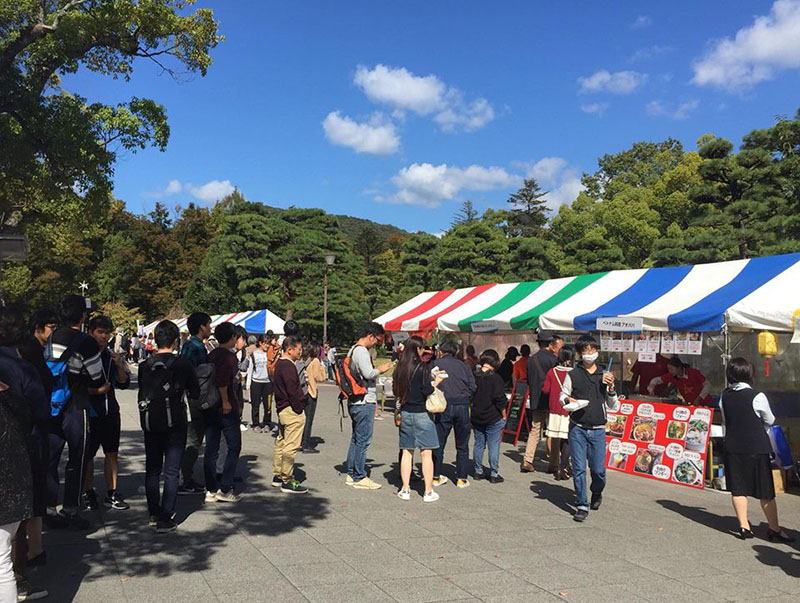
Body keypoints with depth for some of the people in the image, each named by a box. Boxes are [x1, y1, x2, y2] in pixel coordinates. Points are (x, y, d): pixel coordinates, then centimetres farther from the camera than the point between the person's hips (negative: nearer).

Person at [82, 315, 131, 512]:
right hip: (89, 411, -5)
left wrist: (119, 365, -8)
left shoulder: (112, 356, 8)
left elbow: (124, 383, 7)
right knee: (88, 455, 4)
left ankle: (111, 494, 14)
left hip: (111, 410, 5)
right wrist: (97, 391, -16)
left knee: (112, 453, 7)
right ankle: (89, 494, 17)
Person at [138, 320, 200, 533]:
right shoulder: (182, 363, -9)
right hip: (175, 423, -3)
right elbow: (195, 392, 0)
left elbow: (142, 396, 6)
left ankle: (154, 514, 23)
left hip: (150, 423, 3)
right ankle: (166, 519, -1)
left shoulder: (145, 366, -1)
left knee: (152, 470, 15)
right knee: (171, 471, 1)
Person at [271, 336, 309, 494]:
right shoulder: (288, 366, -18)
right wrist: (299, 409, -14)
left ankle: (277, 476, 27)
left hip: (282, 409, 11)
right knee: (291, 446, -6)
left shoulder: (279, 364, 14)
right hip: (292, 411, -11)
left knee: (281, 442, 17)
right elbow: (293, 391, -21)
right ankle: (287, 482, -2)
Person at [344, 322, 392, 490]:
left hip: (354, 402, 10)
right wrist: (380, 370, -7)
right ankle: (360, 478, 3)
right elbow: (368, 374, -24)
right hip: (364, 402, -10)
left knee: (356, 438, 16)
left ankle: (351, 474, 23)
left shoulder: (353, 350, 16)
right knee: (363, 440, -3)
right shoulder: (361, 351, -15)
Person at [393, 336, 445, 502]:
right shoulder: (423, 367, -12)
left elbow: (395, 390, 8)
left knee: (407, 452, 12)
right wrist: (436, 382, 2)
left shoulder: (400, 367, 3)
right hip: (421, 413, -5)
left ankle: (405, 490, 15)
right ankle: (428, 492, 6)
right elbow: (427, 391, -15)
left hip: (405, 412, 5)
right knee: (426, 453, 2)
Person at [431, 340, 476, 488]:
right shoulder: (463, 365, 12)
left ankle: (436, 476, 15)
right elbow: (472, 386, 5)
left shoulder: (436, 364, 5)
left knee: (439, 443, 9)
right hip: (463, 405, 2)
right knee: (462, 445, 11)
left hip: (445, 406, -2)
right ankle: (462, 478, 13)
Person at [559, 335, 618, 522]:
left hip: (598, 430, 2)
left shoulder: (604, 376, 10)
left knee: (598, 469, 2)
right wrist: (568, 400, -12)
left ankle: (596, 494, 33)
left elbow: (612, 405, 13)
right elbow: (562, 396, 10)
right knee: (579, 468, -2)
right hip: (577, 429, -1)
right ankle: (582, 506, 11)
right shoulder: (572, 375, 3)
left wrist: (611, 387, -3)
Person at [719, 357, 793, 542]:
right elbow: (770, 421, 3)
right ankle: (774, 529, 14)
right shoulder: (757, 397, -12)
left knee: (738, 489, 9)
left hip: (733, 448, 4)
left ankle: (744, 526, 12)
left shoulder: (724, 396, 1)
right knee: (766, 492, 6)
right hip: (757, 448, -4)